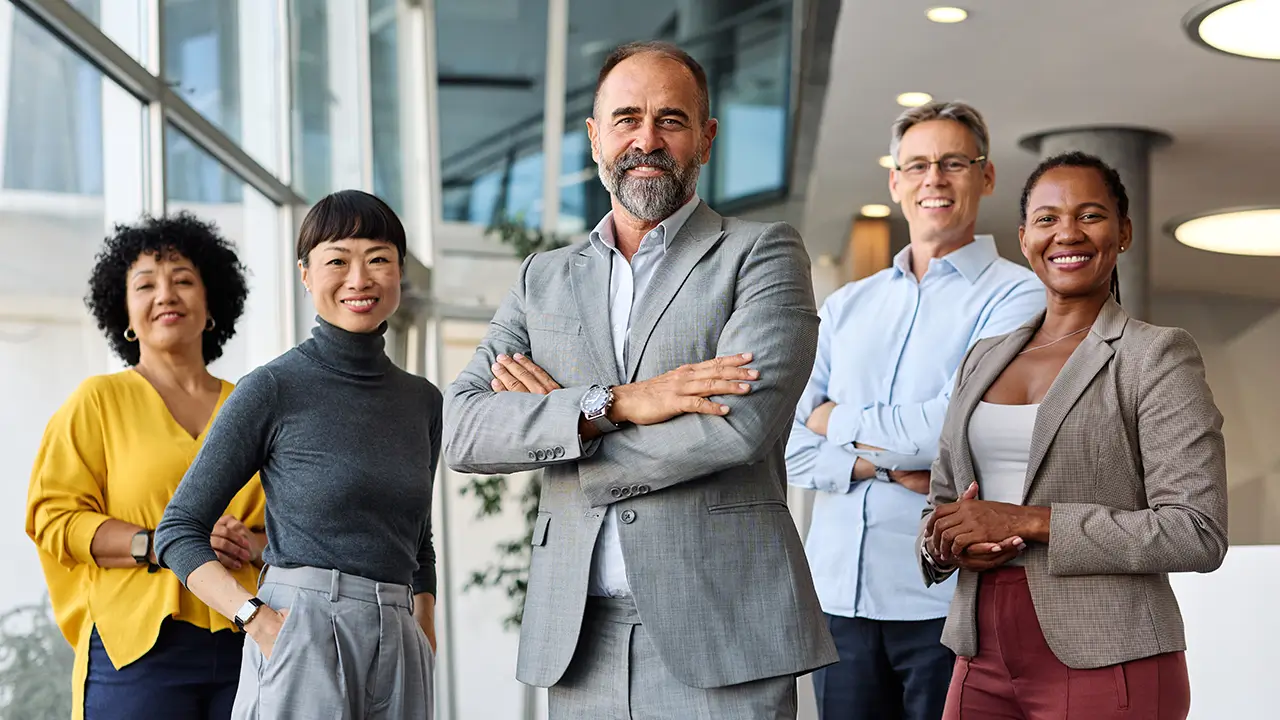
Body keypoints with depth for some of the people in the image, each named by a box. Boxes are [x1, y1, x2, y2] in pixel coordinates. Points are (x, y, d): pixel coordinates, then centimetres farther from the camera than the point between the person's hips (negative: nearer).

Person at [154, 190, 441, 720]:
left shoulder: (423, 401, 12)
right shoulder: (274, 390, -3)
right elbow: (177, 531, -2)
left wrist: (427, 655, 12)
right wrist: (258, 618, -15)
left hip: (397, 654, 5)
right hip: (302, 644, -5)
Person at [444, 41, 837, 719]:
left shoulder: (763, 253, 2)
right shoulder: (543, 278, 14)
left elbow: (739, 423, -13)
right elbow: (463, 432, 2)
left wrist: (550, 416, -4)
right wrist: (613, 403, -13)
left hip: (718, 634, -3)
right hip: (578, 639, 4)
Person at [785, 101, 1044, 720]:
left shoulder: (1017, 295, -1)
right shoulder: (845, 307, 15)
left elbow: (955, 428, -13)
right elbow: (790, 444, 6)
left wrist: (842, 423, 1)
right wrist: (882, 464, -11)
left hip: (946, 601, -4)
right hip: (837, 592, 4)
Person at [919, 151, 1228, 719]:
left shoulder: (1158, 354, -5)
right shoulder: (984, 358, 13)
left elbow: (1199, 533, -13)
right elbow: (940, 505, 18)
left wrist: (1029, 522, -17)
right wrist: (947, 546, -6)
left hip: (1106, 666, -5)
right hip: (984, 659, 5)